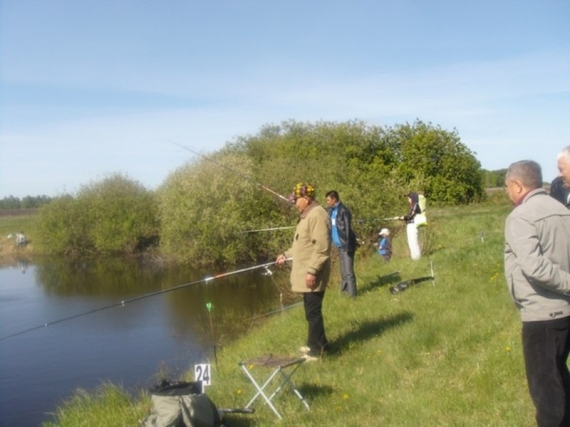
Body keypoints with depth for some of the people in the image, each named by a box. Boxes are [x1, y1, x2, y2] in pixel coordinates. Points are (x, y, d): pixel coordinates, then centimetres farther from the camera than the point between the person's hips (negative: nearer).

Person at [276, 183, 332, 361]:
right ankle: (318, 344, 29)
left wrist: (312, 271, -25)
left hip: (312, 275, -10)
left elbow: (322, 248, -24)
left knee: (313, 312, -4)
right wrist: (286, 254, 25)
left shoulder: (317, 215, -18)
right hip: (305, 274, 10)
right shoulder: (307, 215, 16)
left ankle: (316, 349, 4)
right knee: (311, 311, 17)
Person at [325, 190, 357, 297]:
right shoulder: (331, 211, 8)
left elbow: (348, 229, -20)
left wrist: (348, 246, -21)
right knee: (343, 271, 17)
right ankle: (344, 291, 26)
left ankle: (352, 293, -2)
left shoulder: (343, 211, -17)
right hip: (339, 245, 9)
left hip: (346, 245, -8)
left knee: (348, 271, -7)